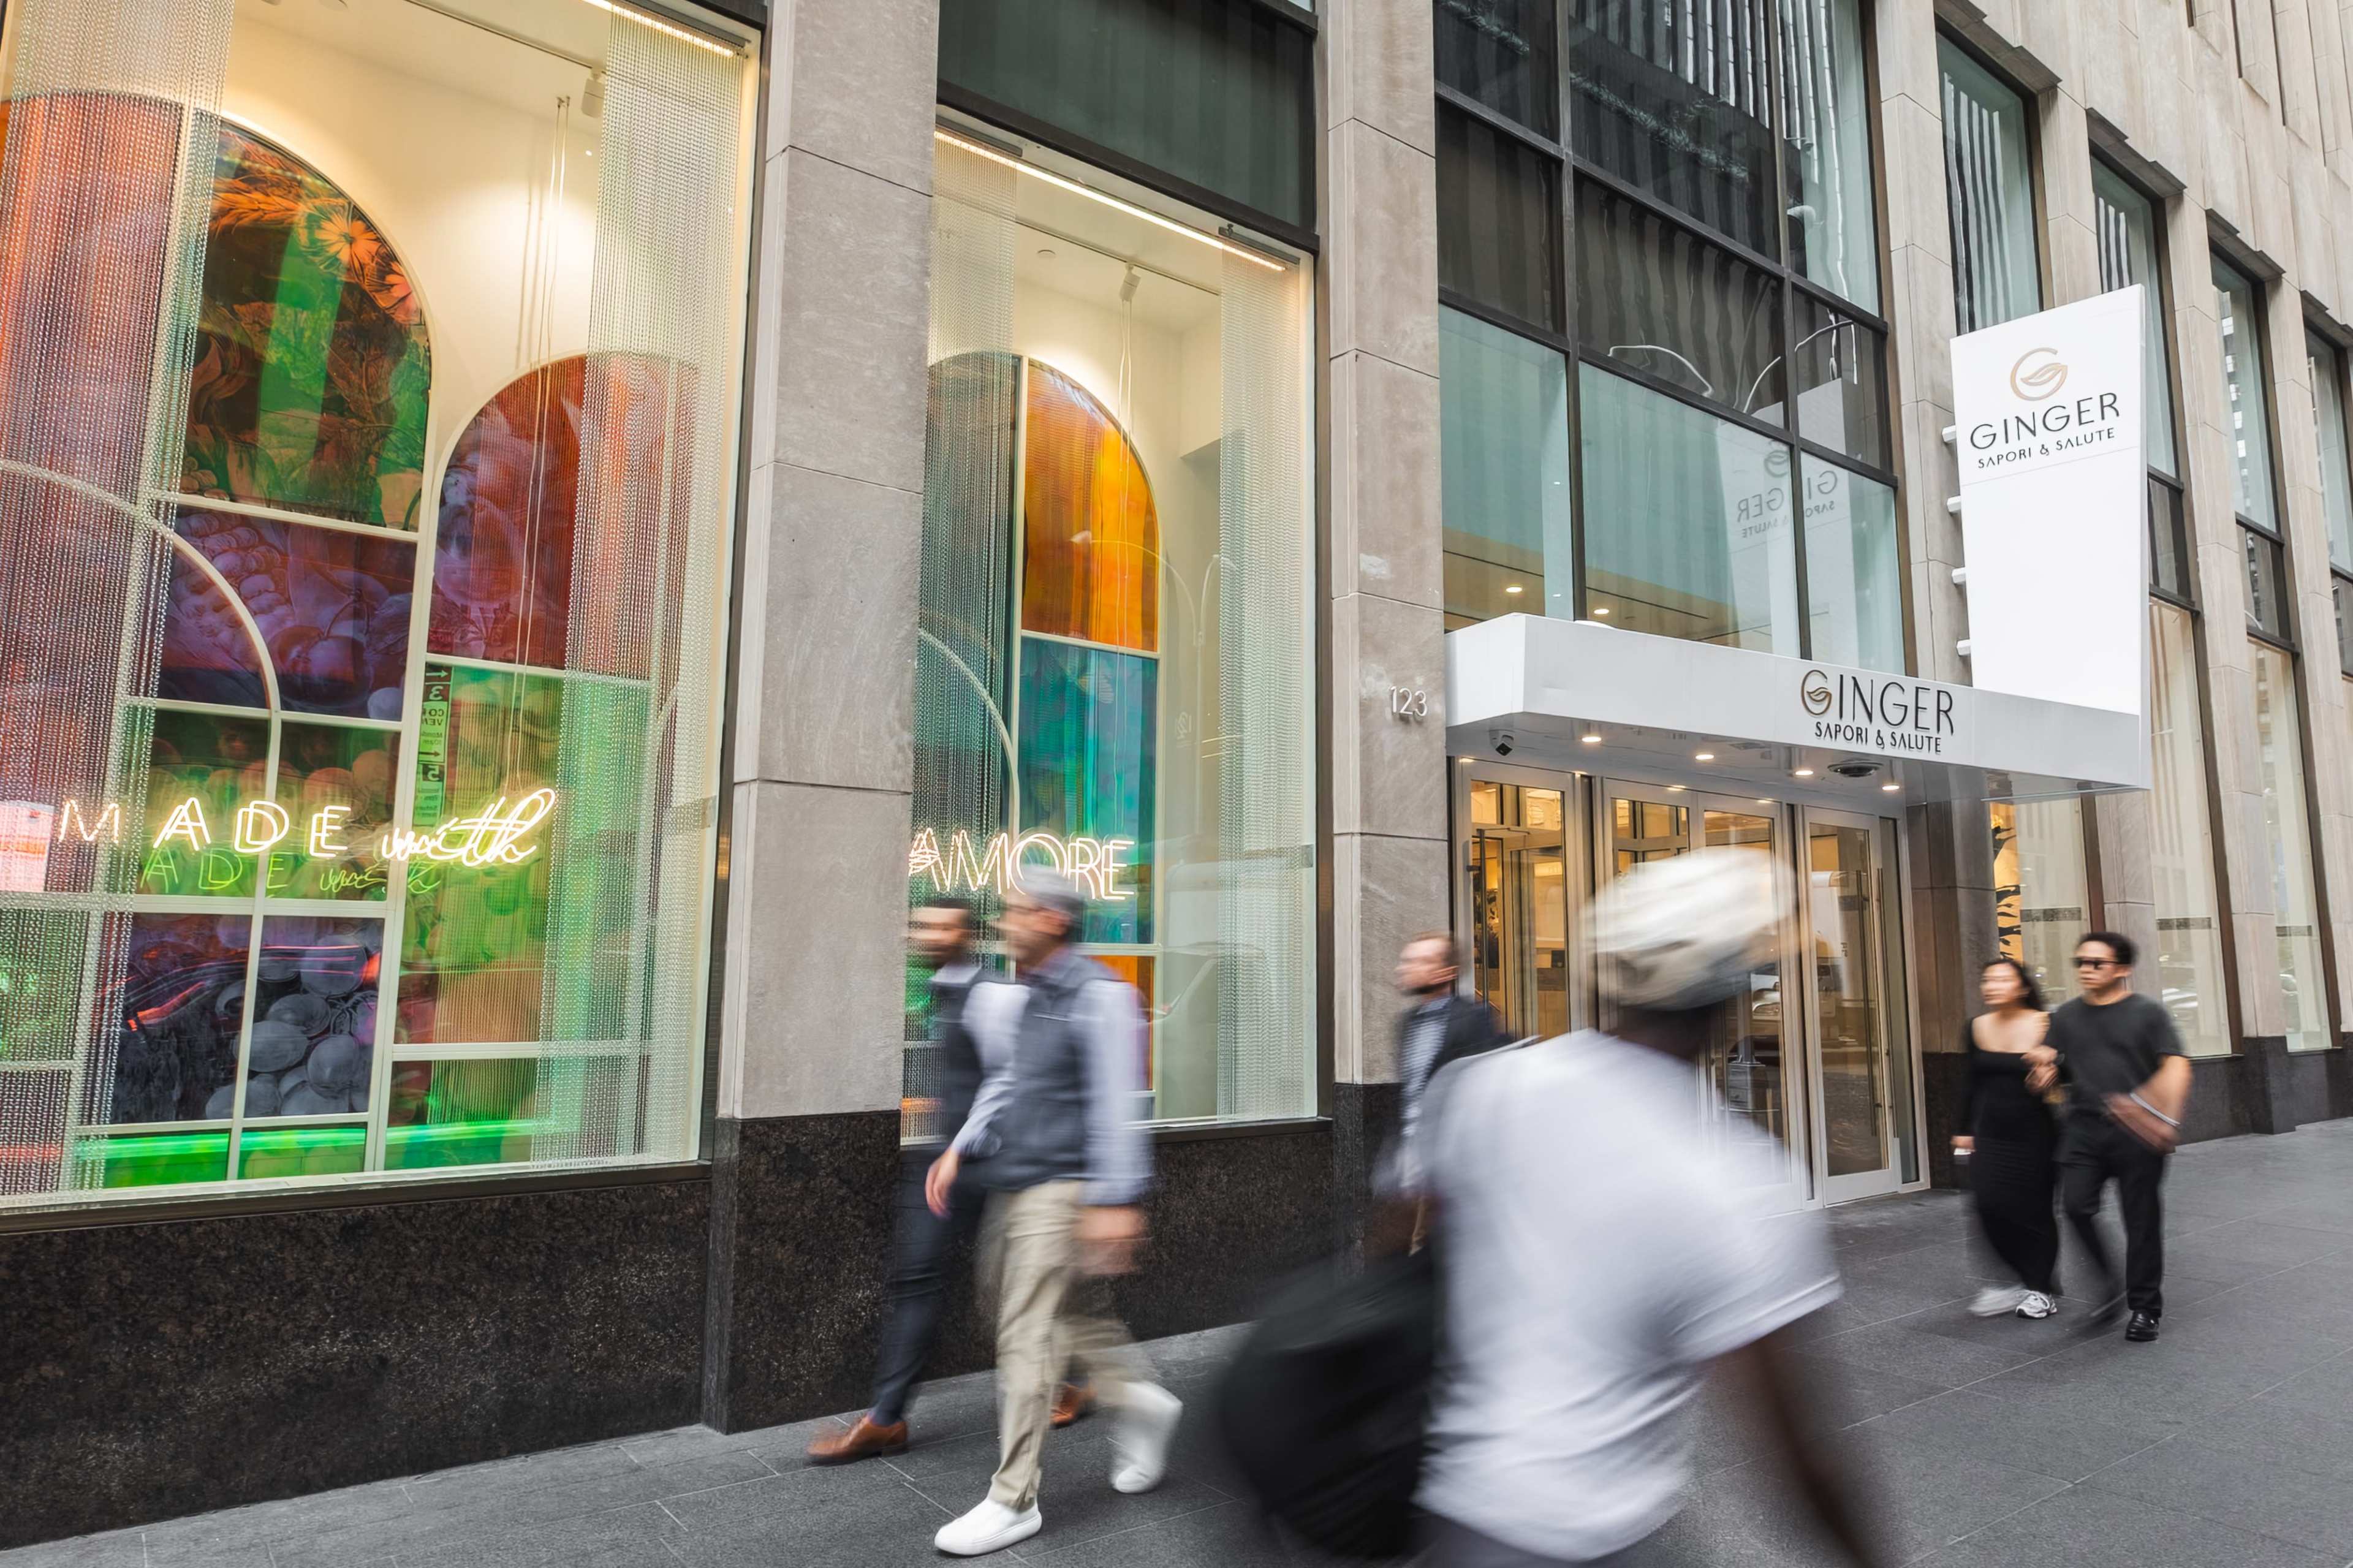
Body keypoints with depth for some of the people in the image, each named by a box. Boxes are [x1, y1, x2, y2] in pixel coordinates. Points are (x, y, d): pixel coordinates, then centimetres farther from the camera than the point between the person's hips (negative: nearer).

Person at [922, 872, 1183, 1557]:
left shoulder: (1100, 995, -14)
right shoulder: (1015, 998, 11)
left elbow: (1117, 1105, -17)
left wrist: (1116, 1199, -19)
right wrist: (960, 1150, 10)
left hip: (1060, 1187, -8)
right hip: (1012, 1185, 8)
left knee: (1027, 1339, -3)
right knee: (1076, 1308, 18)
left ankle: (1013, 1501, 9)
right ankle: (1140, 1400, 39)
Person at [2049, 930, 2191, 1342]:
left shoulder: (2147, 1013, 2)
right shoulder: (2065, 1018, 13)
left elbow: (2175, 1066, -8)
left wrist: (2167, 1118, -21)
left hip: (2136, 1131, -2)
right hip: (2084, 1127, 3)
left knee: (2141, 1219, 2)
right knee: (2076, 1204, -14)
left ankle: (2145, 1308, 17)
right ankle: (2111, 1285, 7)